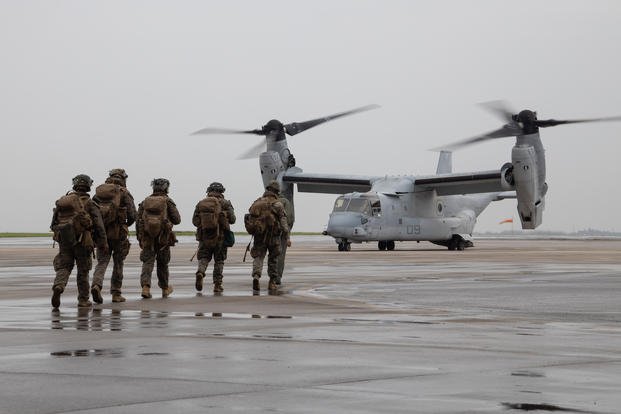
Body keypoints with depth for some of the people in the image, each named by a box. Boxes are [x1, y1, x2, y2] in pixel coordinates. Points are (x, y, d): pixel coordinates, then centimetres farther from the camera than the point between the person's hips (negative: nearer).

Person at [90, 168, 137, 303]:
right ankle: (116, 293, 13)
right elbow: (132, 215, -6)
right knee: (118, 263, 10)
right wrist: (127, 224, 15)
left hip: (101, 232, 3)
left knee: (102, 262, 5)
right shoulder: (124, 193, -2)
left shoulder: (98, 192, 10)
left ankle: (96, 285, -20)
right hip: (118, 233, -3)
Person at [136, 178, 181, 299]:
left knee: (148, 263, -1)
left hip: (147, 238, 1)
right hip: (163, 238, -1)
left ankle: (145, 287, -22)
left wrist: (139, 238, 11)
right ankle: (165, 289, 28)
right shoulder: (168, 201, -2)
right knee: (162, 264, 13)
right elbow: (177, 220, -4)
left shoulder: (145, 202, 7)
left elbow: (138, 220, 5)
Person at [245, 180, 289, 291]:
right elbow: (283, 222, -10)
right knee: (273, 259, 13)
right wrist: (287, 237, -10)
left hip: (259, 235, 2)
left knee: (258, 257, 4)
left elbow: (250, 218, 7)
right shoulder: (277, 204, -5)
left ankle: (256, 276, -22)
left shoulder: (257, 202, 6)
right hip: (273, 236, -2)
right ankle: (272, 282, 16)